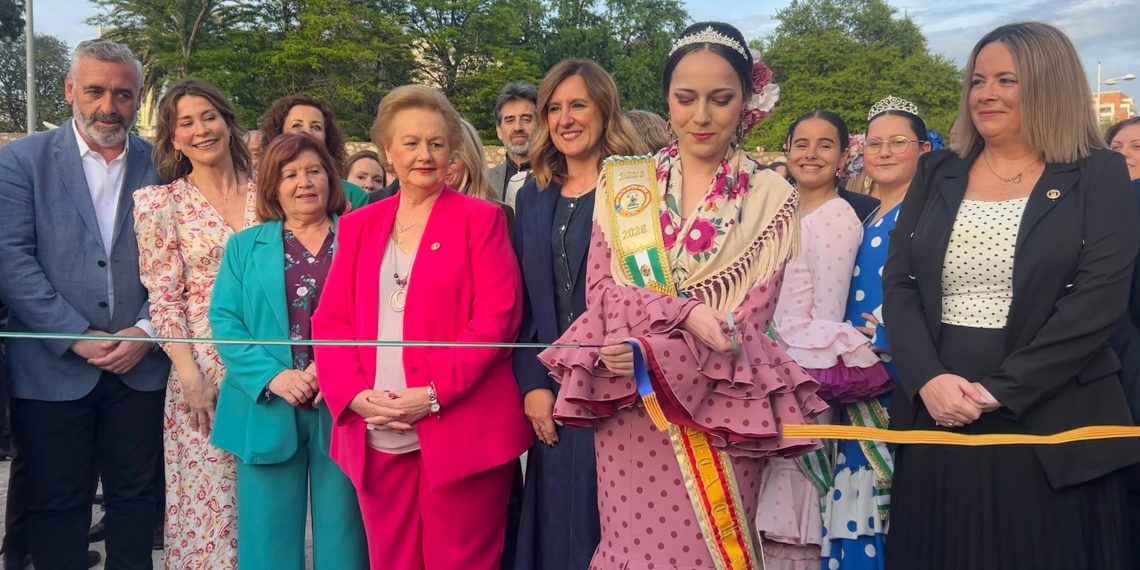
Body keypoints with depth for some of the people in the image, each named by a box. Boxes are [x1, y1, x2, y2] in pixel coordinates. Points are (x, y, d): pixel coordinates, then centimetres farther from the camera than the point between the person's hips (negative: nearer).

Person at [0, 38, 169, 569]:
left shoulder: (162, 166, 5)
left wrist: (147, 331, -9)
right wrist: (78, 337, -13)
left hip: (140, 362, 2)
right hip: (53, 366, -1)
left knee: (134, 494, 12)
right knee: (57, 504, 9)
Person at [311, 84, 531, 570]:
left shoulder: (480, 219, 1)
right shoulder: (358, 226, 13)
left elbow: (496, 318, -8)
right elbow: (330, 321, 9)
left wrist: (433, 394, -16)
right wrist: (355, 395, -8)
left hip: (460, 432, -4)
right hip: (376, 437, 4)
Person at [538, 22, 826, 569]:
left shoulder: (770, 199, 0)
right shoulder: (623, 184, 5)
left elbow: (748, 323, -6)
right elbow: (601, 287, -3)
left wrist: (649, 350, -19)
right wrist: (683, 314, -21)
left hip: (720, 417, -1)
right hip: (631, 417, 1)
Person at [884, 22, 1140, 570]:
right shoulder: (937, 174, 10)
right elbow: (898, 284, 2)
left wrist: (998, 391, -17)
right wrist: (929, 379, -14)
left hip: (1050, 426, -3)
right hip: (937, 421, 3)